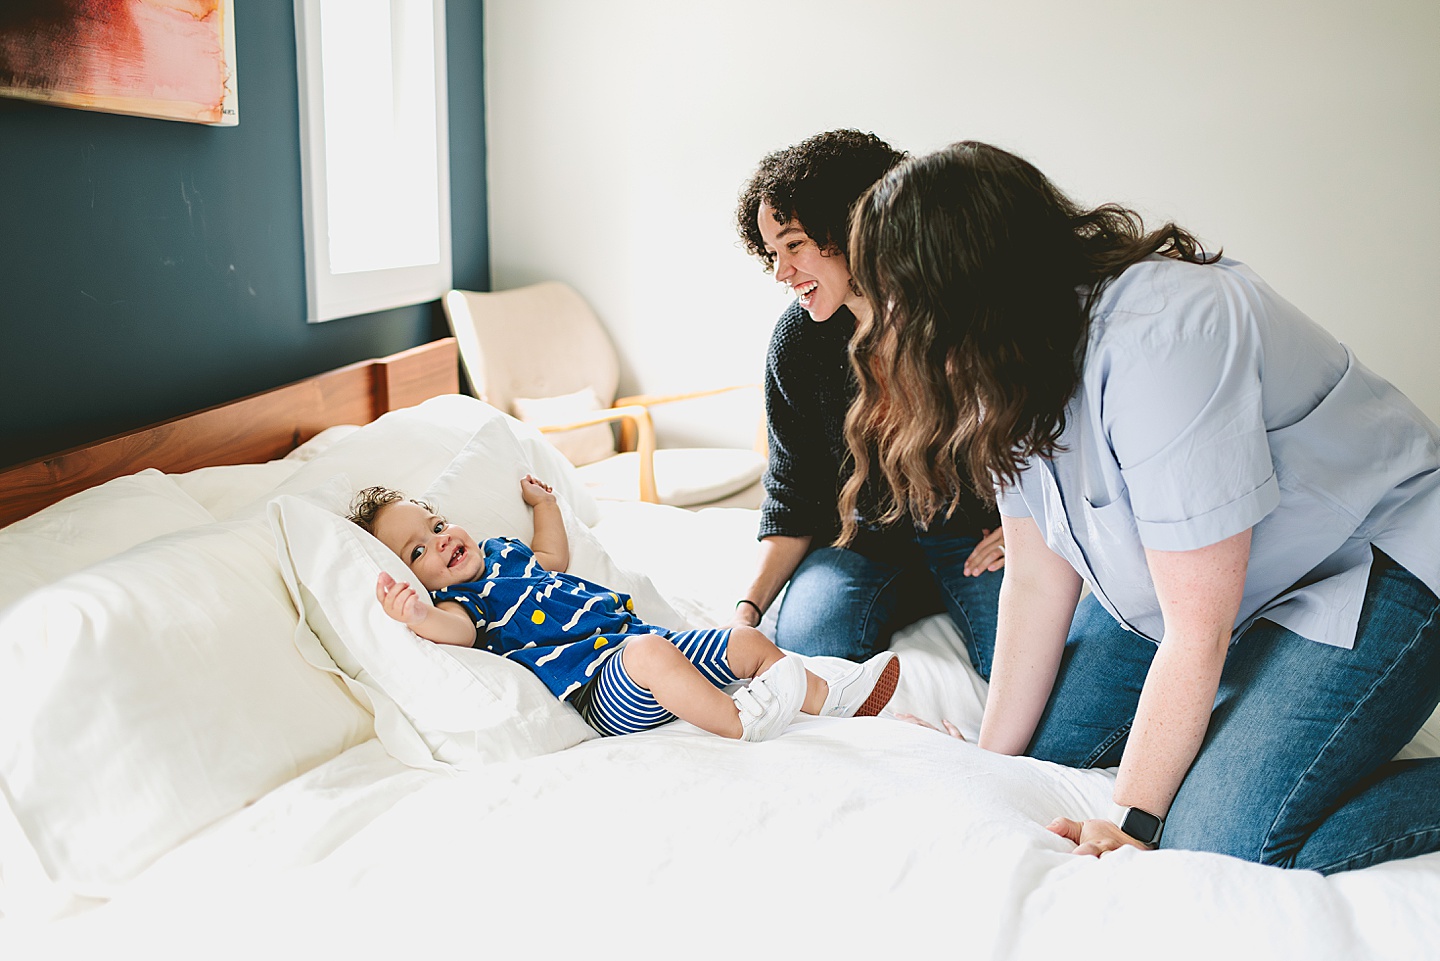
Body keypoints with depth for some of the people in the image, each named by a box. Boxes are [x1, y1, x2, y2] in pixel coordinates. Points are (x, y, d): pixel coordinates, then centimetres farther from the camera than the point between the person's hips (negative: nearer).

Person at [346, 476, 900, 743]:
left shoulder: (500, 553, 22)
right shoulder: (460, 598, -4)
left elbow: (554, 561, 42)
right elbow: (455, 628, -29)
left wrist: (543, 504, 44)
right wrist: (417, 617, -49)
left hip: (642, 637, 9)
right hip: (604, 692, -9)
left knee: (750, 642, 6)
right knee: (649, 651, -41)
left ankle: (828, 697, 14)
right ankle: (738, 721, -39)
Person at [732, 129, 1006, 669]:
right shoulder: (796, 341, -5)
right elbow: (794, 491, 2)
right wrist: (750, 605, -8)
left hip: (980, 531, -1)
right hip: (867, 536, 2)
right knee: (808, 643, -24)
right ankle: (916, 596, 4)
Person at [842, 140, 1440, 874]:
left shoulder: (1158, 339, -33)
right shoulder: (1014, 355, -8)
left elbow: (1197, 632, -28)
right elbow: (1036, 579, -3)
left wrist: (1130, 824, -20)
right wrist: (994, 761, -2)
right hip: (1190, 572, 8)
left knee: (1220, 845, -23)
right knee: (1042, 745, 3)